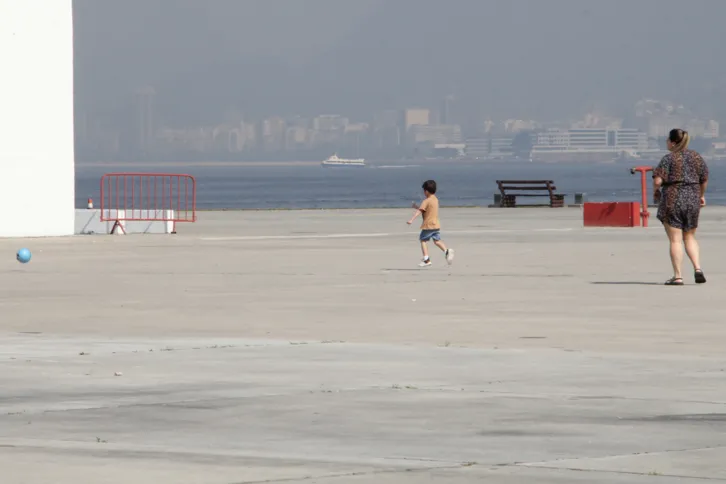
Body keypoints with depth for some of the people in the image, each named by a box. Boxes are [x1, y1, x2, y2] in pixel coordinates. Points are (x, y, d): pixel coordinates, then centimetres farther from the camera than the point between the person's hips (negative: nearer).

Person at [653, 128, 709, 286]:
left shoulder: (669, 159, -10)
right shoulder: (697, 157, 6)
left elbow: (657, 180, -17)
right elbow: (704, 179, 13)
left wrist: (655, 191, 3)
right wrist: (701, 195, 29)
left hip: (672, 200, -5)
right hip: (692, 200, 5)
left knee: (675, 239, -1)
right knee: (690, 237, 17)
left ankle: (677, 276, -3)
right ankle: (697, 268, 0)